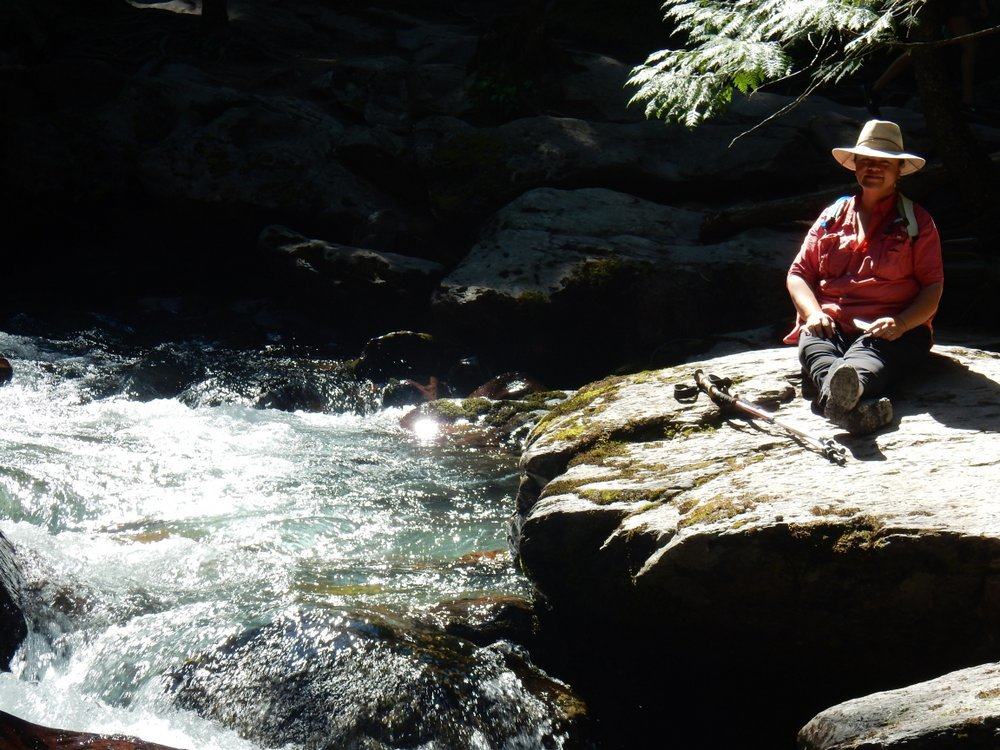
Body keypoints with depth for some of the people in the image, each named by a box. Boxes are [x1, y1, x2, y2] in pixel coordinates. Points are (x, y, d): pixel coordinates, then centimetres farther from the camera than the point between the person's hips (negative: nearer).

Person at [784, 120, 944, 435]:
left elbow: (933, 287, 5)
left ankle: (848, 389, -76)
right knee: (813, 347, -36)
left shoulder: (917, 222, 15)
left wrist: (901, 322, -16)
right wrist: (813, 313, -5)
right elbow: (799, 273, 18)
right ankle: (853, 403, -69)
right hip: (830, 325, 2)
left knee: (869, 353, -39)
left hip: (888, 329, -2)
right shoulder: (833, 216, 23)